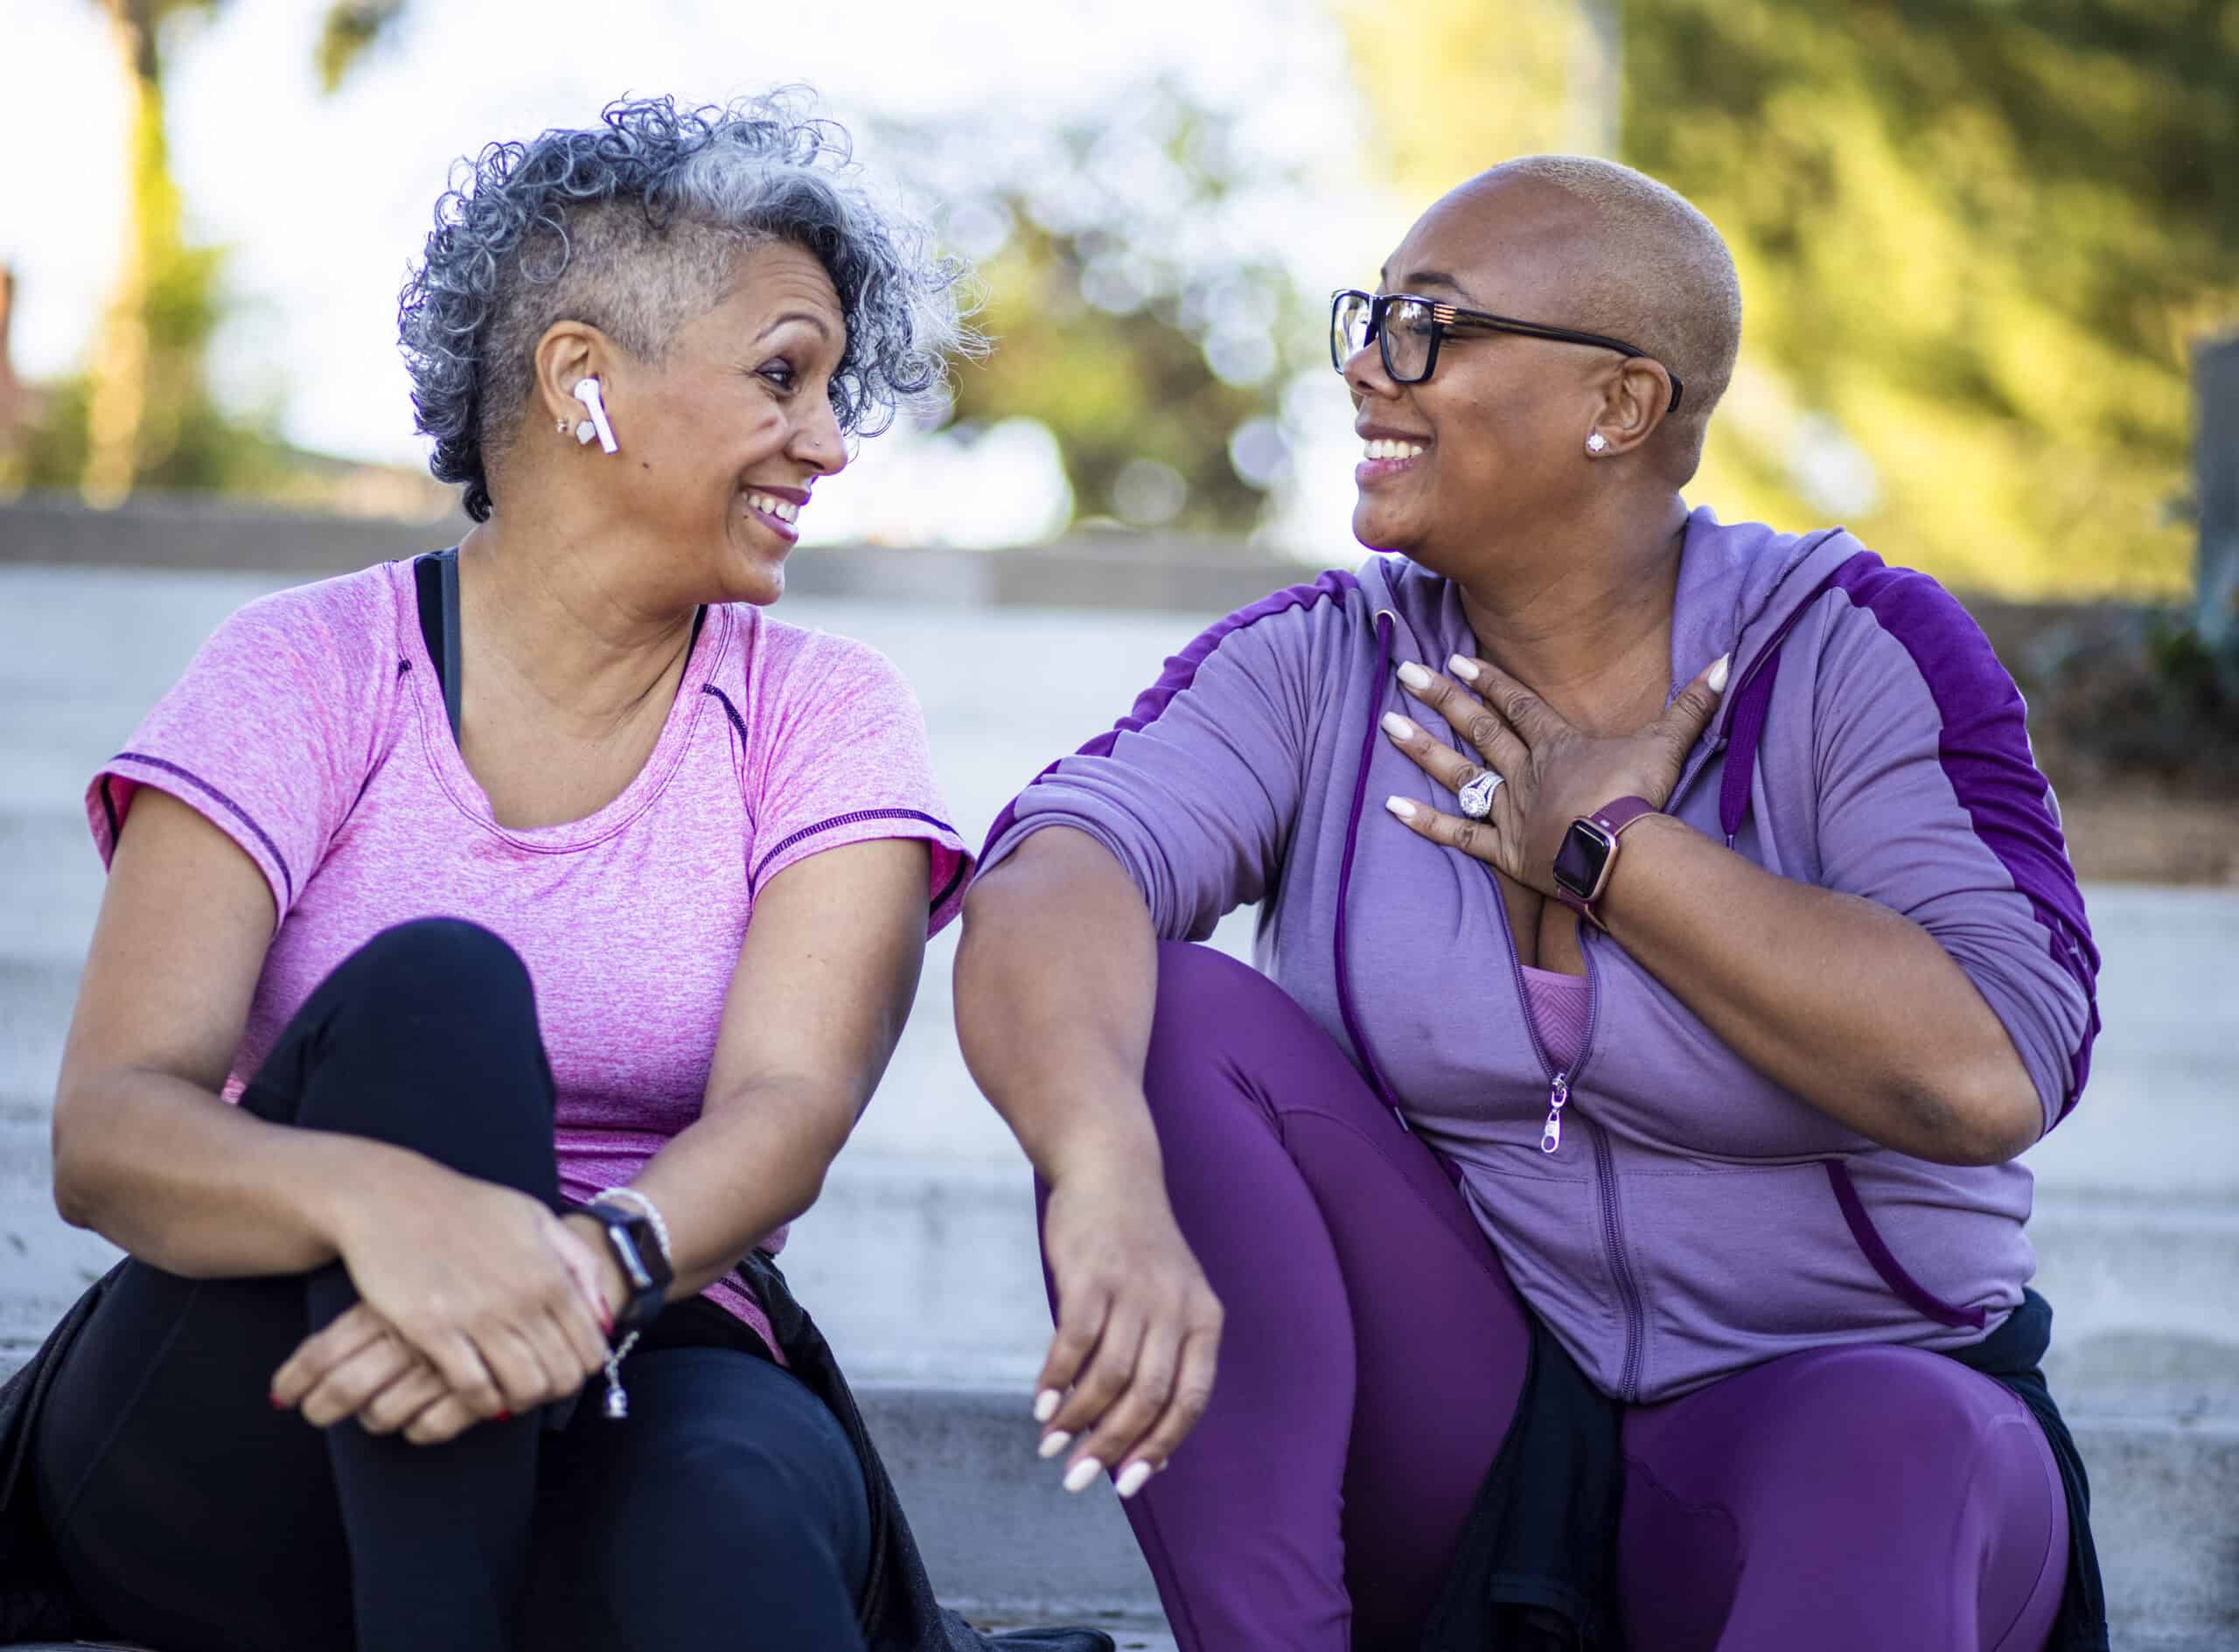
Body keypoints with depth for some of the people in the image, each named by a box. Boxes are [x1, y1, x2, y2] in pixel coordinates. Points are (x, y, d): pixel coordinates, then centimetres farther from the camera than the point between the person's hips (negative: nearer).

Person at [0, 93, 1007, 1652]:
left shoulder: (826, 718, 4)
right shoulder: (307, 674, -2)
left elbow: (787, 1110, -14)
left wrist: (591, 1266, -37)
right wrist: (382, 1201, -39)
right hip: (226, 1456, 0)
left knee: (723, 1518, -36)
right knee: (432, 989, -29)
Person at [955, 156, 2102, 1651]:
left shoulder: (1848, 654, -8)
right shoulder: (1321, 670, -1)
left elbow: (1993, 1073, -23)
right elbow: (1045, 890, -21)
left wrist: (1607, 851, -15)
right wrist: (1110, 1180, -44)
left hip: (1822, 1396, -3)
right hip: (1451, 1440, 3)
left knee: (1894, 1461, -37)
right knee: (1172, 1016, -19)